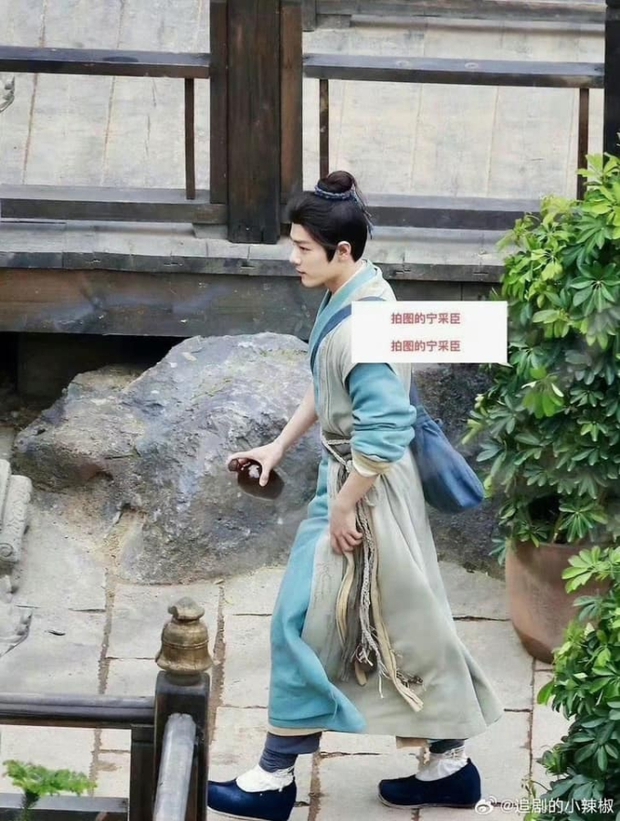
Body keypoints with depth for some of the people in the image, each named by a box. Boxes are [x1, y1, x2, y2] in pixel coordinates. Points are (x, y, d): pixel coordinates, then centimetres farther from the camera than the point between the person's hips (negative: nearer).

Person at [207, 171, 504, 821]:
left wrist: (343, 509, -20)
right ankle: (448, 765, 25)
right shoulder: (350, 295, 4)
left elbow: (384, 430, -28)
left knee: (304, 622, 0)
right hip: (352, 477, 10)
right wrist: (280, 445, 17)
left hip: (363, 489, -10)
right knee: (402, 624, 16)